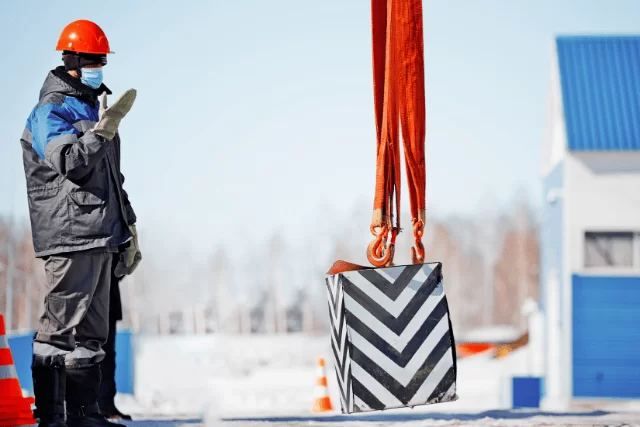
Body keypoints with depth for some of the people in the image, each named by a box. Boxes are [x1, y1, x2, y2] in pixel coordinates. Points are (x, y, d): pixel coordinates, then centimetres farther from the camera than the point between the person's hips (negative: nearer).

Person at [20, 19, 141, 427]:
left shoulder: (95, 108, 22)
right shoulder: (51, 111, -6)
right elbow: (71, 163, -22)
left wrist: (128, 228, 25)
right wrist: (104, 128, -30)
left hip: (103, 237, 9)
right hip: (70, 235, -9)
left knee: (92, 330, 10)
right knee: (61, 325, -9)